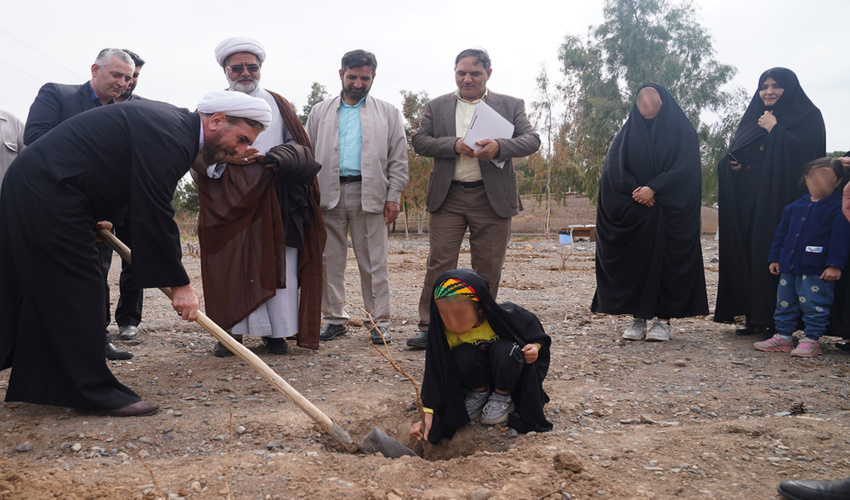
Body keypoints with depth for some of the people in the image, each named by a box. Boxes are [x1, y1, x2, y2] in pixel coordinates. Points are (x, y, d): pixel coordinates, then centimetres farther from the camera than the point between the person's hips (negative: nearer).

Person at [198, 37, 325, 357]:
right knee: (230, 264, -3)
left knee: (276, 263, -2)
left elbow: (299, 145, 14)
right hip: (228, 196, -1)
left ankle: (275, 332, 6)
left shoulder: (278, 105, 17)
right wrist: (226, 157, -14)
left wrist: (285, 160, -9)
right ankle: (232, 332, 6)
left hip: (273, 195, 1)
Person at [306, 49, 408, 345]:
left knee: (374, 262, 0)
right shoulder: (320, 112, 16)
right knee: (331, 260, 5)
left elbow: (398, 159, 8)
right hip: (329, 194, 2)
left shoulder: (387, 113, 12)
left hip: (369, 195, -2)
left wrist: (393, 196, -1)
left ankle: (378, 322, 8)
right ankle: (334, 318, 15)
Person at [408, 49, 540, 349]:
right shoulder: (436, 107, 13)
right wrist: (454, 144, -13)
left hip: (492, 197, 0)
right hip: (447, 197, 1)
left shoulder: (511, 105, 9)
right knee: (439, 263, -2)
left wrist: (499, 146, -21)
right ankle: (430, 327, 4)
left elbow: (532, 140, -1)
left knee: (488, 267, 5)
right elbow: (419, 141, 4)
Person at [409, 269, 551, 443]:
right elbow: (436, 372, -20)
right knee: (463, 357, -32)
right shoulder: (444, 332, -23)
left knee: (504, 350, -35)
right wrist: (428, 414, -26)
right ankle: (479, 391, 0)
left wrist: (535, 346, -30)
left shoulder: (506, 315, -28)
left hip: (507, 373, -1)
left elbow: (535, 333, -8)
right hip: (479, 374, 2)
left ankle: (503, 395, -7)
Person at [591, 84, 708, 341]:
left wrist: (653, 189, -15)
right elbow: (614, 167, 1)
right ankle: (638, 318, 6)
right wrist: (634, 189, -14)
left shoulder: (683, 132, 6)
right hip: (634, 212, 2)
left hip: (670, 212, -2)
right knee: (634, 262, 0)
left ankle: (663, 318, 3)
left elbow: (685, 167, -6)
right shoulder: (627, 133, 13)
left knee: (667, 260, -3)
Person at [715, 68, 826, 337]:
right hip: (748, 198, 6)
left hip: (781, 197, -6)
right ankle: (753, 316, 7)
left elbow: (804, 151, -14)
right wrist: (733, 163, -1)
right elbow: (735, 152, 21)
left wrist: (774, 130, -8)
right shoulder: (754, 117, 21)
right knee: (747, 253, 1)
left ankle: (776, 320, -3)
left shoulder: (807, 116, 2)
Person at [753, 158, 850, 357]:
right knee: (784, 302, 12)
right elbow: (782, 233, 16)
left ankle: (811, 340, 9)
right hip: (789, 266, 6)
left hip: (817, 271, -6)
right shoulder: (796, 206, 10)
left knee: (813, 304, -2)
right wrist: (775, 258, 14)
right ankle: (783, 337, 22)